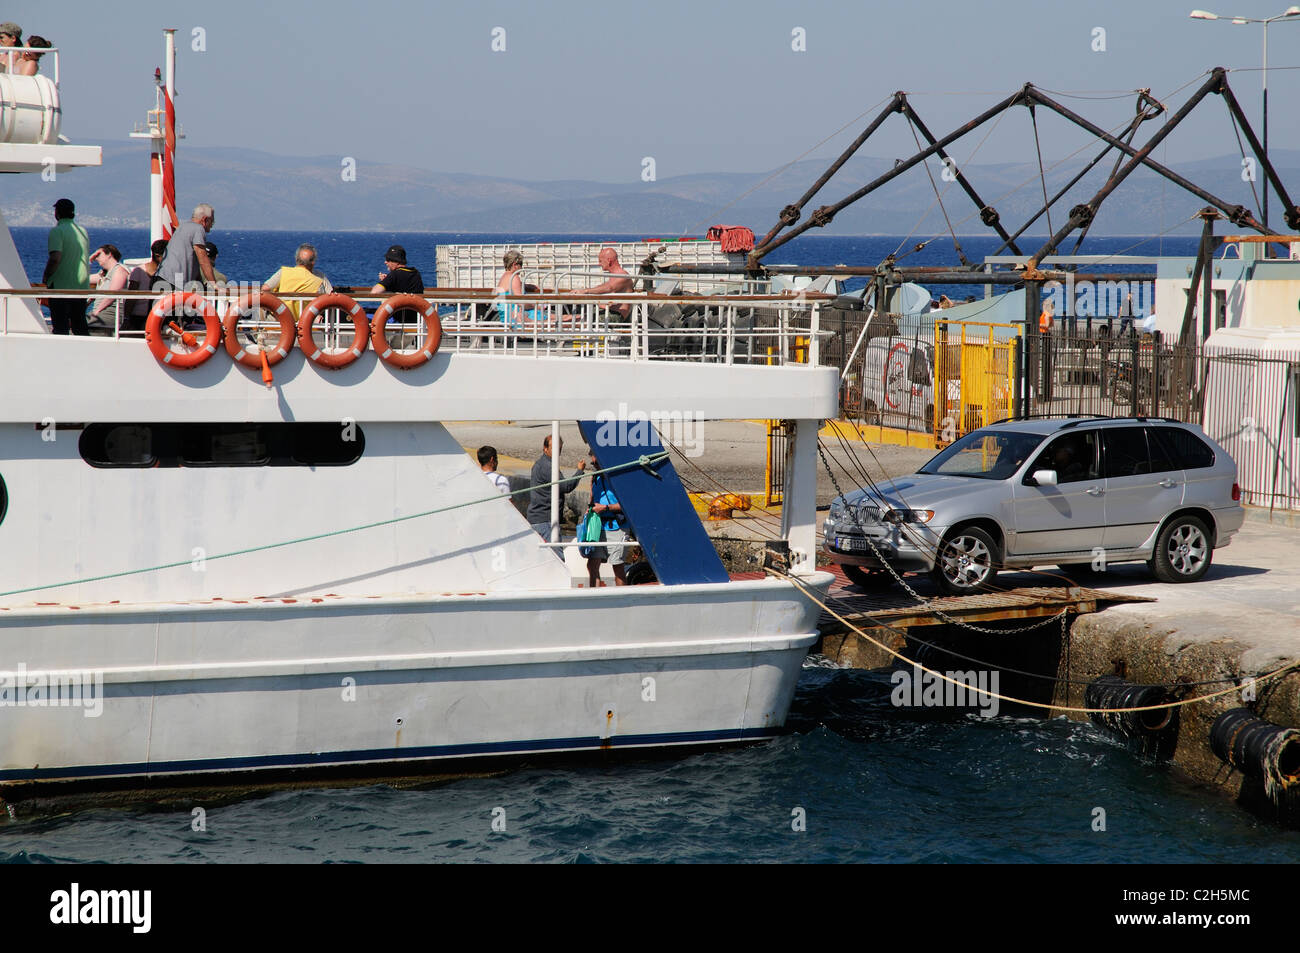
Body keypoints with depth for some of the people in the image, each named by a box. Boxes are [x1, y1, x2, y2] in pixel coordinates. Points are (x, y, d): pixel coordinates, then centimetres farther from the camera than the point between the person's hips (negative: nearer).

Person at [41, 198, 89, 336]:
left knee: (60, 328, -5)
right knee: (80, 327, 13)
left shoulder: (57, 231, -11)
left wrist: (45, 278, -8)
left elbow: (55, 258, -20)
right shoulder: (82, 231, 11)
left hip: (60, 287, -6)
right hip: (81, 287, 6)